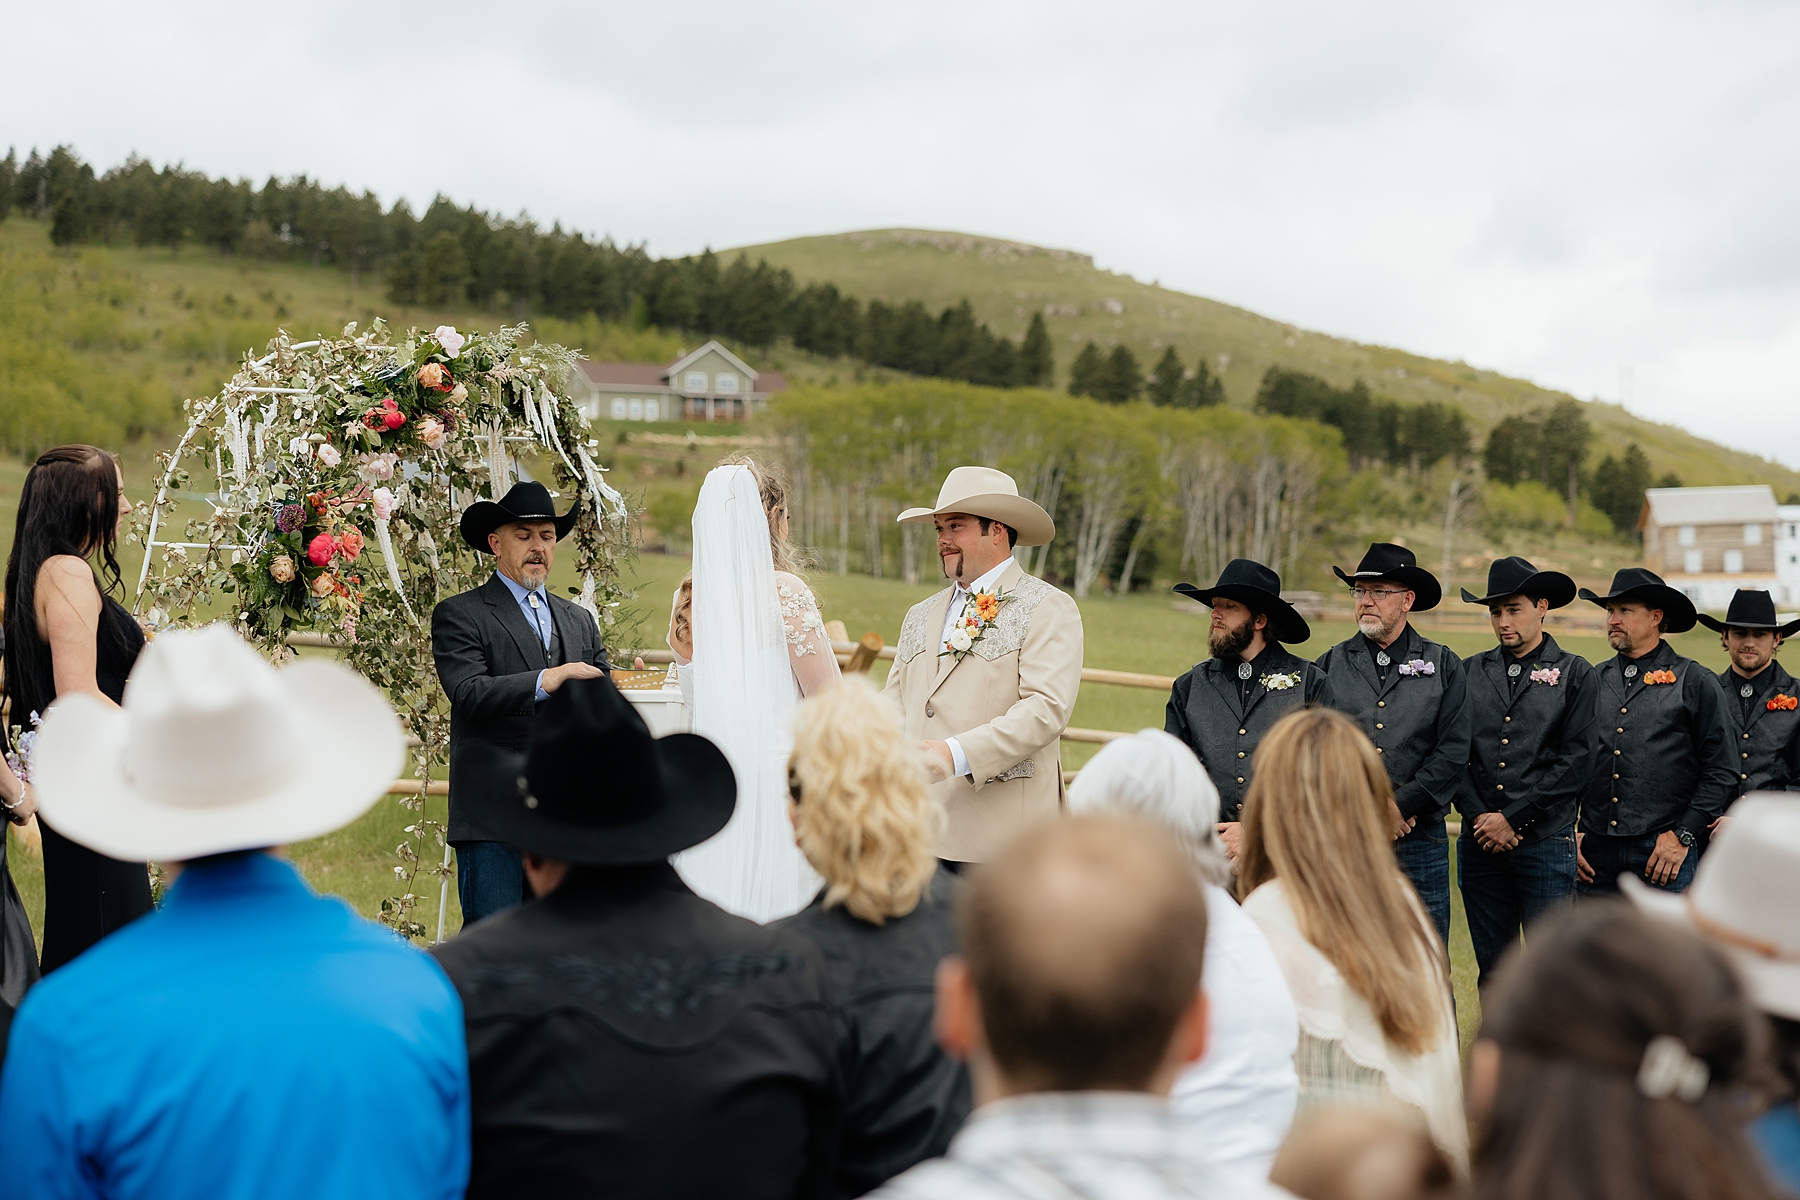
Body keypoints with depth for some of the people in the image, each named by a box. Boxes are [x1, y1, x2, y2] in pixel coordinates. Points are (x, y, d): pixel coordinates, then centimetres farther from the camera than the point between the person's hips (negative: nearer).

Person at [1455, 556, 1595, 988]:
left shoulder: (1574, 674, 2)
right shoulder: (1470, 672, 12)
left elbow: (1576, 761, -6)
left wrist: (1512, 818, -10)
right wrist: (1478, 817, -8)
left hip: (1546, 842, -3)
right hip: (1480, 844, 3)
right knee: (1493, 969, 10)